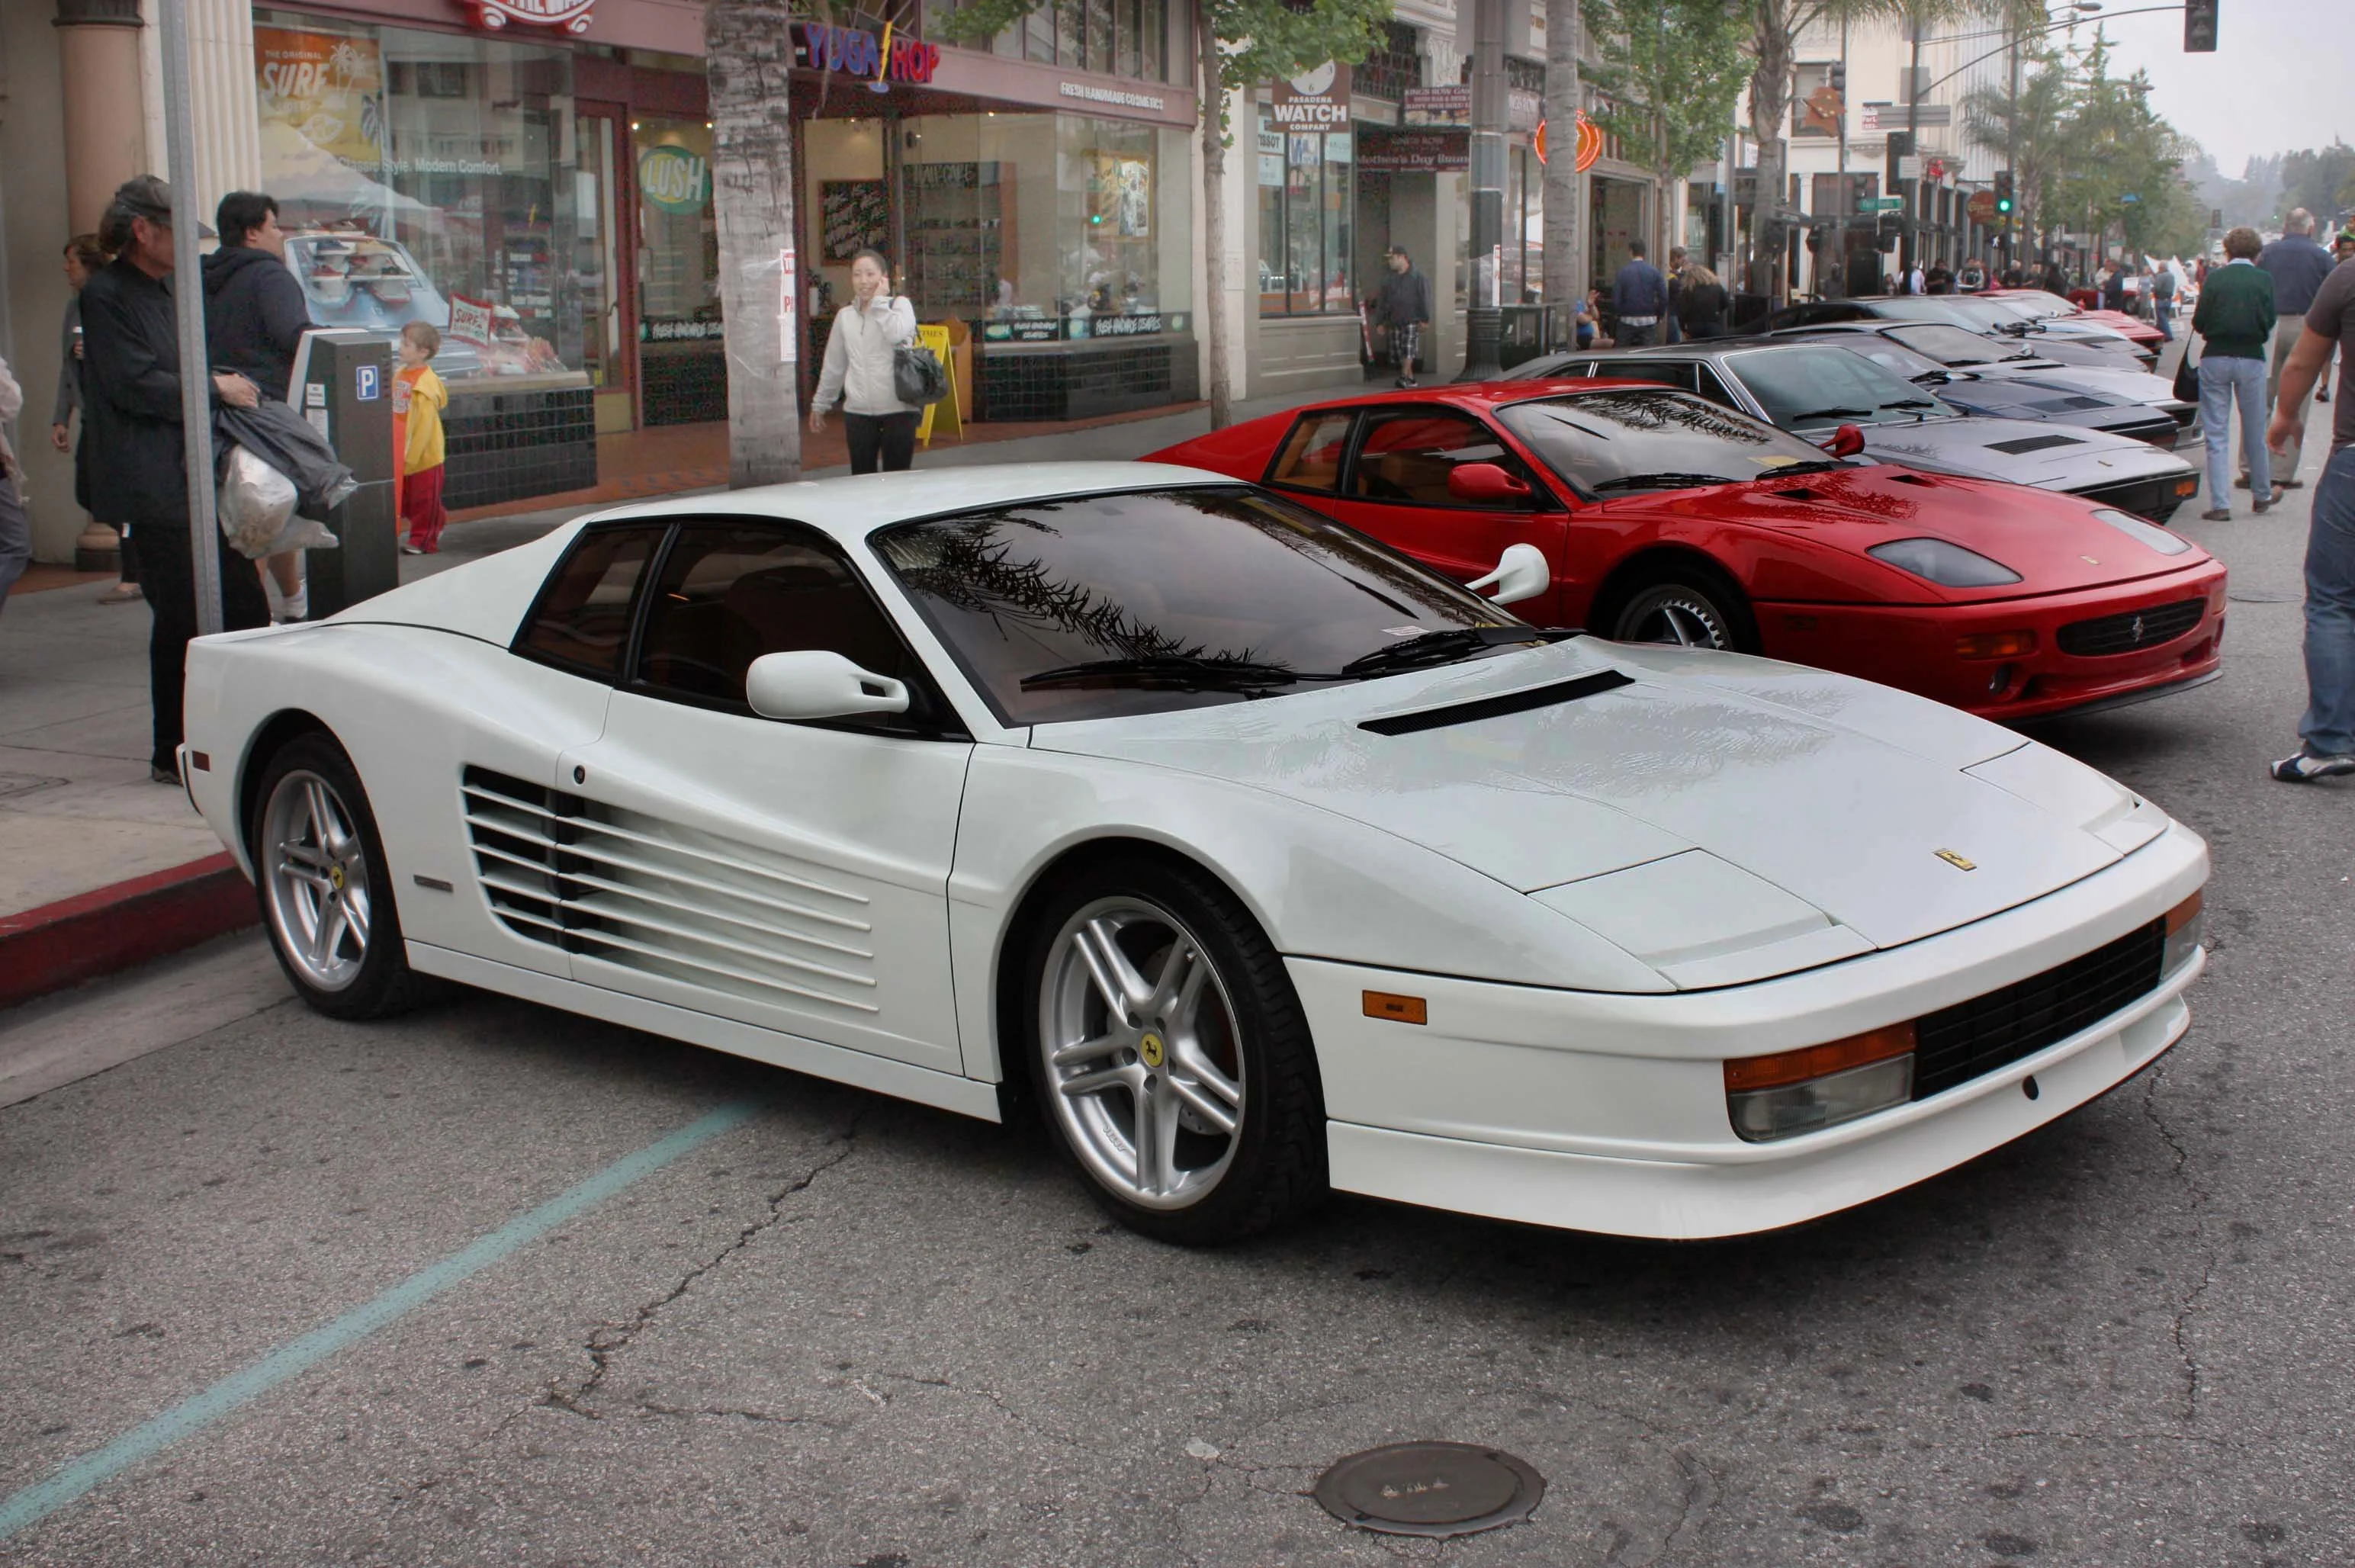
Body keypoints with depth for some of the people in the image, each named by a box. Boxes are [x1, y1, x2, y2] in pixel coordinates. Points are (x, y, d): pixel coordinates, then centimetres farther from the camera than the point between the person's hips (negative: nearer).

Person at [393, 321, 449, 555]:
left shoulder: (426, 384, -19)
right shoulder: (400, 375, 6)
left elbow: (425, 424, -20)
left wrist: (412, 455, -19)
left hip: (423, 456, -8)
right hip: (404, 457, 8)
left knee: (424, 499, 5)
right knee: (406, 500, 16)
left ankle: (423, 540, 15)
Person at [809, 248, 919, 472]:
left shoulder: (900, 305, 2)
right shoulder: (845, 316, 12)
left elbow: (896, 333, -21)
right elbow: (833, 366, 20)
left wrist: (878, 301, -7)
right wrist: (819, 405, 23)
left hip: (897, 409, -3)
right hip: (858, 411, 3)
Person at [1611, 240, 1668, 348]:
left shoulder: (1623, 272, -6)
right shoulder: (1655, 272, -2)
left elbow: (1615, 299, -9)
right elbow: (1664, 297, -6)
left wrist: (1618, 315, 8)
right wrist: (1658, 316, 7)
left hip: (1627, 322, -1)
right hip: (1649, 321, 1)